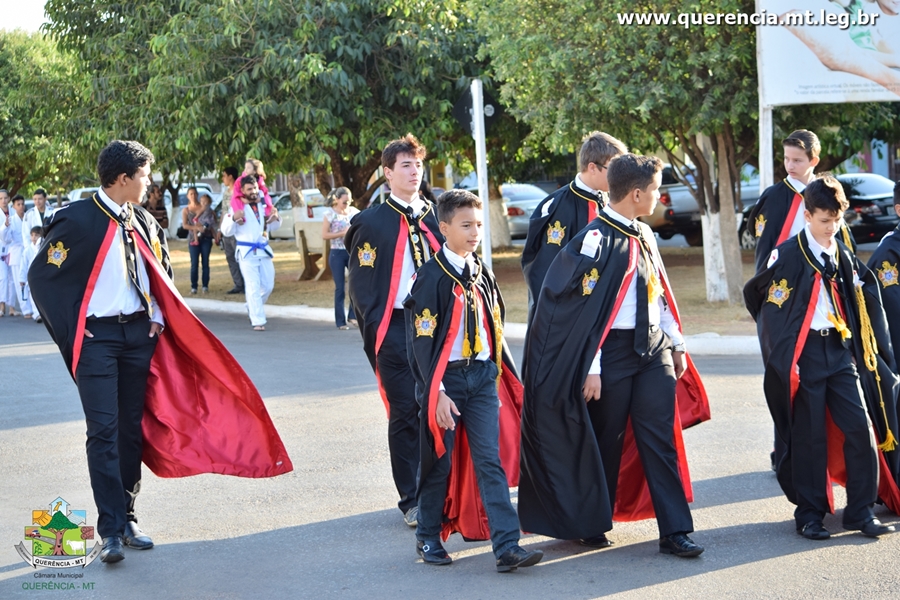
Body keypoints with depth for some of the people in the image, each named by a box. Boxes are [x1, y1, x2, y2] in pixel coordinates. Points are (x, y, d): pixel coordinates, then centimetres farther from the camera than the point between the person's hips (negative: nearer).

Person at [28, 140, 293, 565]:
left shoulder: (143, 223, 8)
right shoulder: (76, 221, -12)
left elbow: (161, 273, 21)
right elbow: (42, 276, -8)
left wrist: (157, 319, 8)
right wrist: (69, 331, -9)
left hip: (139, 333, 6)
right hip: (96, 335, -6)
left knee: (132, 427, 9)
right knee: (104, 430, -9)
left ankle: (126, 519, 18)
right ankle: (110, 530, -7)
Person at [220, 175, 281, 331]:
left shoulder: (264, 205, 10)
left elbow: (271, 226, 22)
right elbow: (226, 231, -8)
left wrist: (276, 218, 0)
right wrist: (234, 219, -26)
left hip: (263, 251, 5)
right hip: (247, 252, -5)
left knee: (268, 286, 9)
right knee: (253, 287, -8)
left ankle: (253, 309, 33)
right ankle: (258, 321, -6)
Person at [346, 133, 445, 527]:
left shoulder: (436, 218, 12)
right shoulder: (372, 222, 0)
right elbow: (361, 284, 0)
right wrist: (375, 332, -6)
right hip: (395, 329, -3)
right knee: (405, 414, 0)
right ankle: (412, 501, 8)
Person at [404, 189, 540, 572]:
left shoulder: (483, 275, 8)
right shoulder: (431, 278, -11)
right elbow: (423, 341, -13)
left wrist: (495, 375, 14)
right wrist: (437, 393, -16)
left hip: (481, 375, 4)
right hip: (445, 378, -4)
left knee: (490, 461, -2)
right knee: (439, 461, 7)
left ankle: (507, 546, -8)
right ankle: (428, 537, 25)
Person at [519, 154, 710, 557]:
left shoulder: (644, 236, 11)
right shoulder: (597, 239, -14)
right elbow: (584, 308, -16)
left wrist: (676, 345, 17)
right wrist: (590, 369, -18)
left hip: (653, 348, 6)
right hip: (613, 352, -6)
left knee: (661, 440, 3)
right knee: (605, 441, 6)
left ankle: (674, 531, 5)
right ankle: (591, 524, 24)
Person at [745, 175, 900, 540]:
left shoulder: (845, 256, 9)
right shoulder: (787, 256, -8)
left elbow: (861, 303, 18)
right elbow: (769, 308, -6)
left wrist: (862, 350, 11)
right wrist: (782, 356, -8)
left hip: (841, 349, 5)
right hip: (805, 354, -4)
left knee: (860, 426, -3)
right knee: (809, 436, 0)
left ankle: (860, 511, 6)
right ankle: (809, 515, 11)